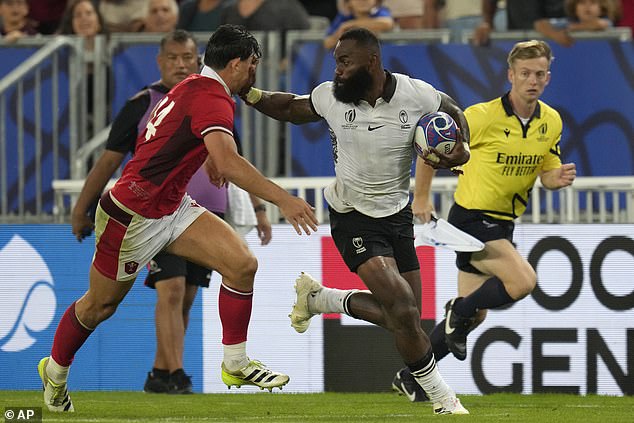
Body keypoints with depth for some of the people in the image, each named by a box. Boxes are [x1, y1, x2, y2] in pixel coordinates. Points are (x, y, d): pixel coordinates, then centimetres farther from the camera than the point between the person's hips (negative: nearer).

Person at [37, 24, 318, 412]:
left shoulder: (196, 87, 6)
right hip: (132, 216, -9)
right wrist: (282, 199, -44)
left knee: (243, 264, -9)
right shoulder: (211, 99, -24)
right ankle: (56, 371, 35)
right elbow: (228, 163, -39)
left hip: (172, 207, 9)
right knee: (101, 305, 11)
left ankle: (235, 364, 2)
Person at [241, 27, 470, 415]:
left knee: (403, 318, 7)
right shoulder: (331, 96, -10)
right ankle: (443, 398, -2)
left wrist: (461, 150, -13)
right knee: (402, 309, -18)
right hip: (353, 218, -3)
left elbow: (455, 114, 6)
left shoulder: (416, 94, -13)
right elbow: (293, 109, 9)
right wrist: (250, 94, -5)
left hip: (397, 214, 3)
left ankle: (319, 298, 28)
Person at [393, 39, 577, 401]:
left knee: (474, 315, 12)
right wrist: (422, 199, -11)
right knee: (523, 281, -25)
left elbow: (547, 174, 10)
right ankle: (459, 312, 1)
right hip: (471, 218, -7)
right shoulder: (483, 116, -18)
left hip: (503, 225, 7)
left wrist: (559, 178, -13)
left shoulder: (551, 121, 1)